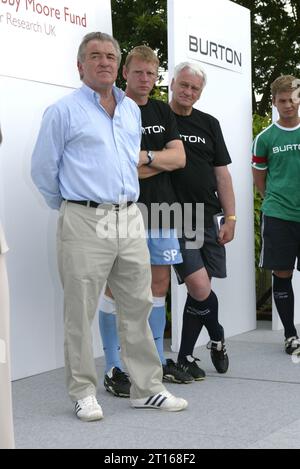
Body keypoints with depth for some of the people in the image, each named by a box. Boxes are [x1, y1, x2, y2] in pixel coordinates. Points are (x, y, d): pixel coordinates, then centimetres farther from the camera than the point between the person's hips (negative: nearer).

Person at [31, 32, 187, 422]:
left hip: (130, 221, 6)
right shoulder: (64, 111, -3)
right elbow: (43, 170, 1)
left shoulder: (132, 110, 15)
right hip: (85, 224, -5)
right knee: (81, 313, 0)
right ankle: (84, 394, 11)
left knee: (138, 307, 8)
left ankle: (147, 389, 16)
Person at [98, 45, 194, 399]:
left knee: (159, 283, 10)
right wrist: (161, 163, -7)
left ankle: (158, 360, 21)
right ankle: (114, 368, 3)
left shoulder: (162, 112, 15)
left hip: (160, 208, 6)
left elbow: (179, 158, 6)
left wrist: (144, 157, -10)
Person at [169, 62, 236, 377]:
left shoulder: (209, 124, 14)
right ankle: (217, 338, 15)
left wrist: (230, 217, 5)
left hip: (207, 220, 5)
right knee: (200, 287, -14)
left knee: (198, 291, 8)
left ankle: (186, 356, 23)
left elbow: (222, 174, 12)